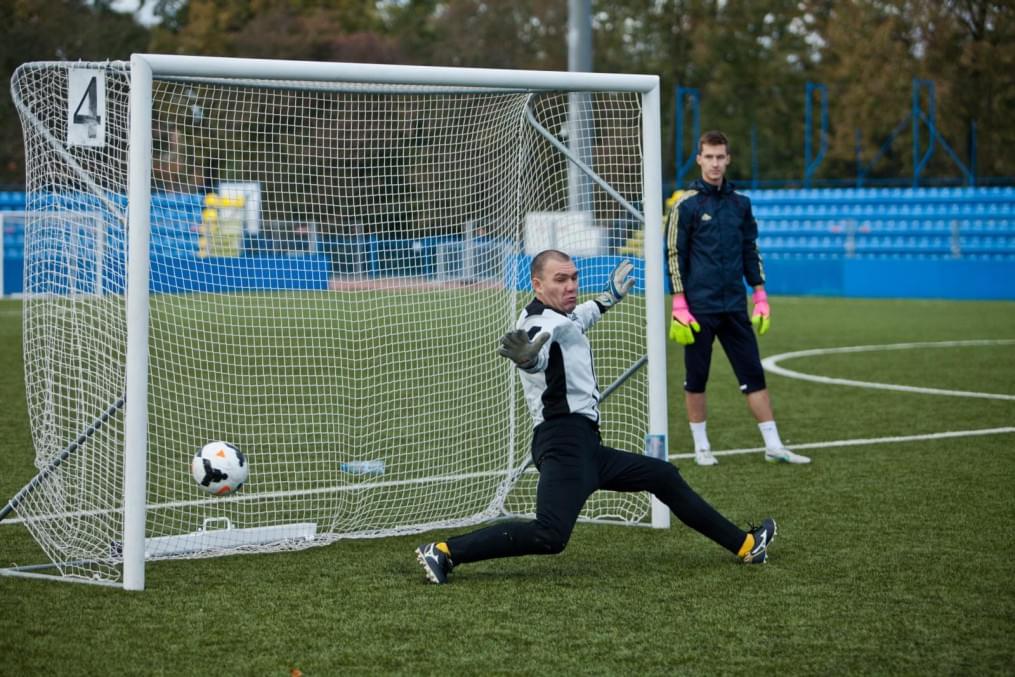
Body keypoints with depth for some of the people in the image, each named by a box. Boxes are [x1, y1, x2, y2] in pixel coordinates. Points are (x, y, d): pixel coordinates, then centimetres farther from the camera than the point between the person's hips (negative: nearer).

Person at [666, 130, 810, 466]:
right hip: (699, 307, -4)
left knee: (753, 374, 2)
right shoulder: (686, 204, -4)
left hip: (735, 306, 4)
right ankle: (701, 446, 15)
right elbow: (674, 256, -5)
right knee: (696, 378, 3)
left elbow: (750, 251, 16)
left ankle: (773, 445, 5)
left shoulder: (740, 203, 10)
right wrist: (680, 307, -10)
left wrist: (761, 297, 10)